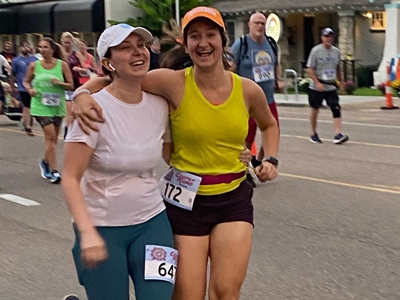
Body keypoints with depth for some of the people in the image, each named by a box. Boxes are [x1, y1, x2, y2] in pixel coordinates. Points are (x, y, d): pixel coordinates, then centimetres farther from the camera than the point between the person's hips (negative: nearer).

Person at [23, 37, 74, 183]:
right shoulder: (34, 65, -1)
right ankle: (54, 171, -8)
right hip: (40, 105, -2)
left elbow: (71, 85, 0)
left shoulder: (62, 65, -2)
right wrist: (29, 89, -7)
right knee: (50, 135, -13)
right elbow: (26, 81, 14)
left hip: (57, 105, 2)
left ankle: (45, 162, 40)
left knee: (53, 137, 13)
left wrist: (60, 83, -18)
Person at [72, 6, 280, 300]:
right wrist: (83, 94, -27)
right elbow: (113, 78, -8)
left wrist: (271, 159, 5)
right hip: (186, 200, -2)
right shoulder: (175, 83, -12)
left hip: (234, 199, 2)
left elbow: (269, 124, 20)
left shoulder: (247, 90, -2)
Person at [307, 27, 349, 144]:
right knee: (315, 109, 8)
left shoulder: (336, 51, 8)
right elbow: (310, 69, -9)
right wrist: (317, 83, -19)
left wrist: (341, 82, 18)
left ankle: (338, 134, -17)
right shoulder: (316, 50, -7)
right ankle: (314, 134, 23)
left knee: (336, 108, -11)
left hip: (331, 86, 3)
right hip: (317, 87, -3)